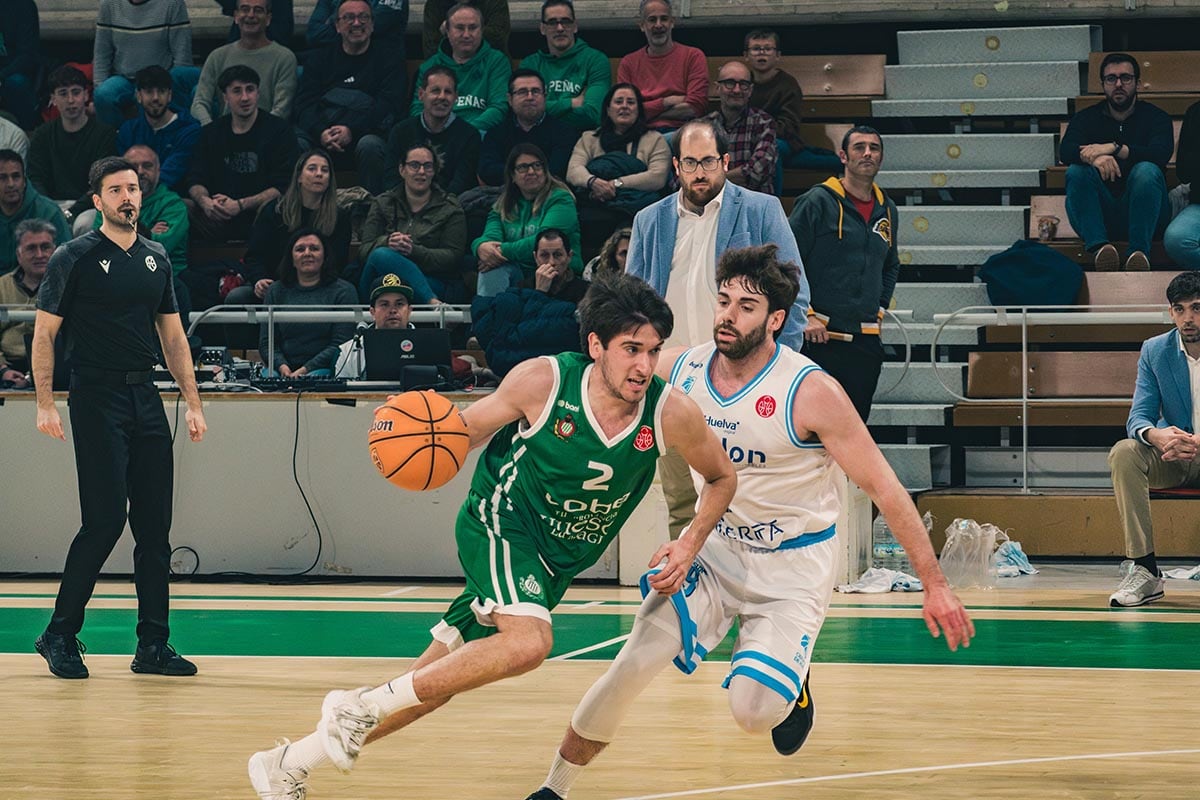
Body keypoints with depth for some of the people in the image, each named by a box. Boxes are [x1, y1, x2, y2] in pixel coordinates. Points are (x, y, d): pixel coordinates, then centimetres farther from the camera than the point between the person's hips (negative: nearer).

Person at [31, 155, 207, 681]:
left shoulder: (156, 258, 13)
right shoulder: (74, 258, -3)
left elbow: (172, 335, 19)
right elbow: (44, 332, -3)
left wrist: (193, 402, 13)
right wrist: (44, 404, -10)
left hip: (146, 400, 6)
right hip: (96, 397, -6)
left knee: (155, 526, 3)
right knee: (105, 520, -11)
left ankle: (153, 646, 7)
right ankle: (60, 635, 2)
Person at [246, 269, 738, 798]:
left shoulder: (671, 413, -15)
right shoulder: (543, 381, -21)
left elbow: (721, 478, 4)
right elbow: (469, 428, -5)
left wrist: (689, 546, -9)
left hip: (558, 557, 5)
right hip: (500, 522, -5)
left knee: (436, 679, 8)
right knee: (528, 640, -33)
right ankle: (360, 707, -19)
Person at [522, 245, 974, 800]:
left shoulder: (809, 392, -21)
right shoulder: (678, 371, -9)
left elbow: (883, 488, -16)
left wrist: (934, 584, -16)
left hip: (794, 567, -3)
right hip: (716, 549, 3)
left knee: (752, 712, -20)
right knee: (634, 663, -16)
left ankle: (790, 682, 18)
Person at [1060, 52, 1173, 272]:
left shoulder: (1155, 117, 8)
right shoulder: (1086, 118, 13)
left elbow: (1161, 153, -14)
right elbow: (1065, 151, -9)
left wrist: (1114, 148, -26)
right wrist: (1094, 157, -32)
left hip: (1141, 211, -1)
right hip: (1100, 213, 1)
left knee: (1147, 171, -29)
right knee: (1077, 171, -24)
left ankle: (1139, 252, -45)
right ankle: (1098, 246, -45)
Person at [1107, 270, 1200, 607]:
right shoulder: (1155, 351, 1)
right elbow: (1138, 417, -6)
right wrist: (1156, 435, -33)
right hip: (1171, 455, 3)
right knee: (1123, 453, -28)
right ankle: (1143, 569, -30)